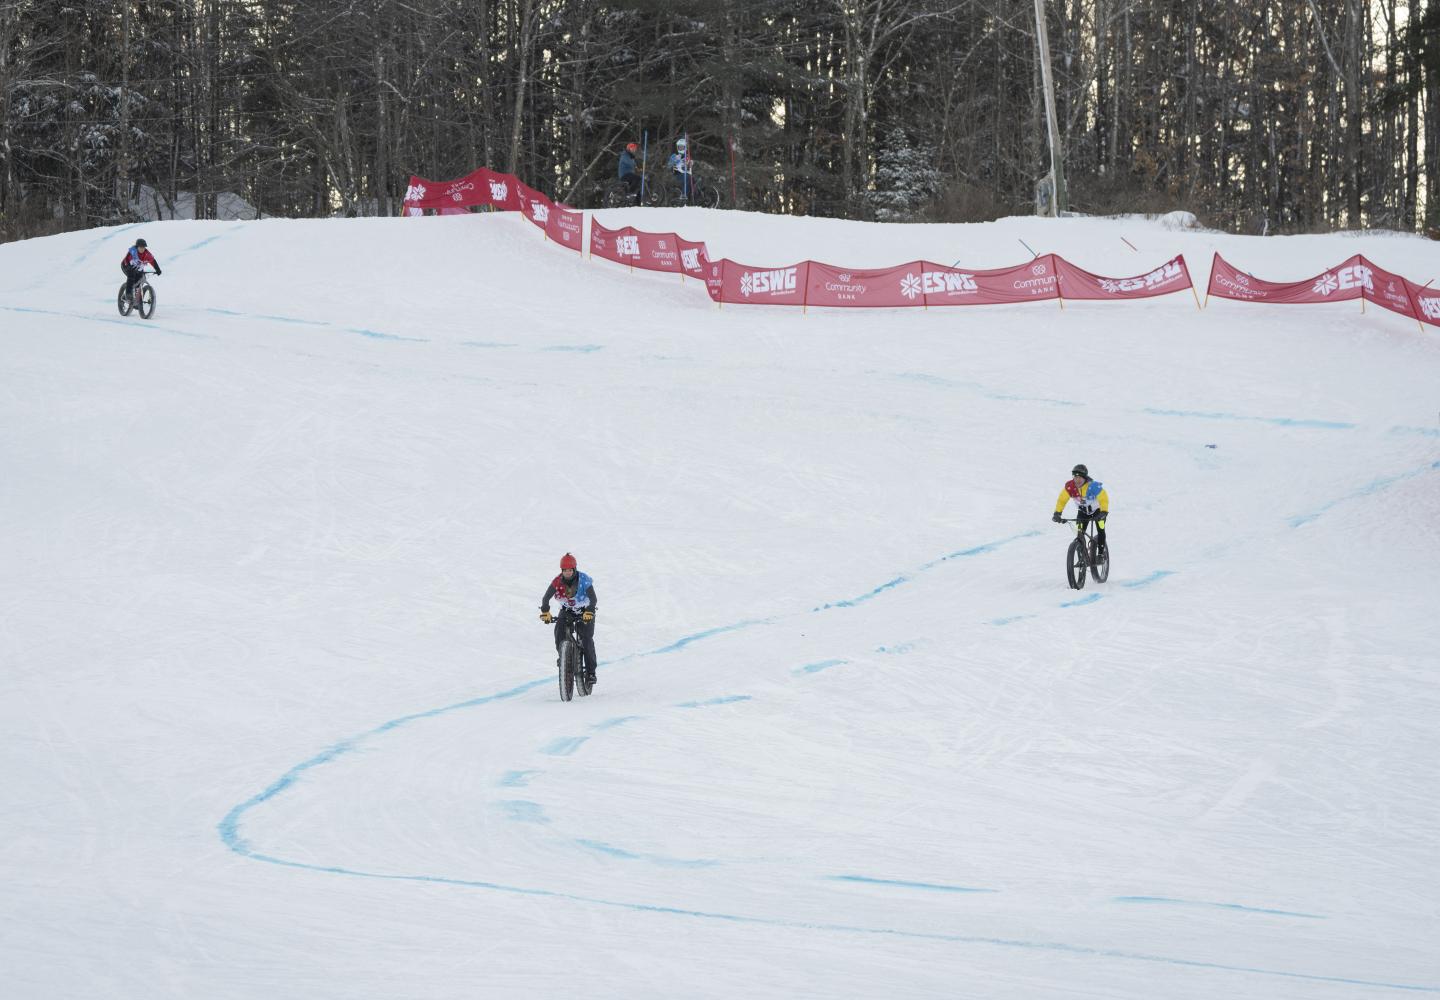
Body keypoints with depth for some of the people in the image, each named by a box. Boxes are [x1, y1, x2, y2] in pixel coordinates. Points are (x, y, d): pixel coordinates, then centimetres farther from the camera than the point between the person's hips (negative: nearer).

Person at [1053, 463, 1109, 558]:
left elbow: (1104, 499, -42)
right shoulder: (1069, 486, -26)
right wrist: (1057, 513, -36)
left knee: (1100, 531, -16)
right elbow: (1062, 500, -23)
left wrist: (1103, 513, -56)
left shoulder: (1093, 486, -36)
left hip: (1098, 510, -3)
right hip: (1082, 511, 3)